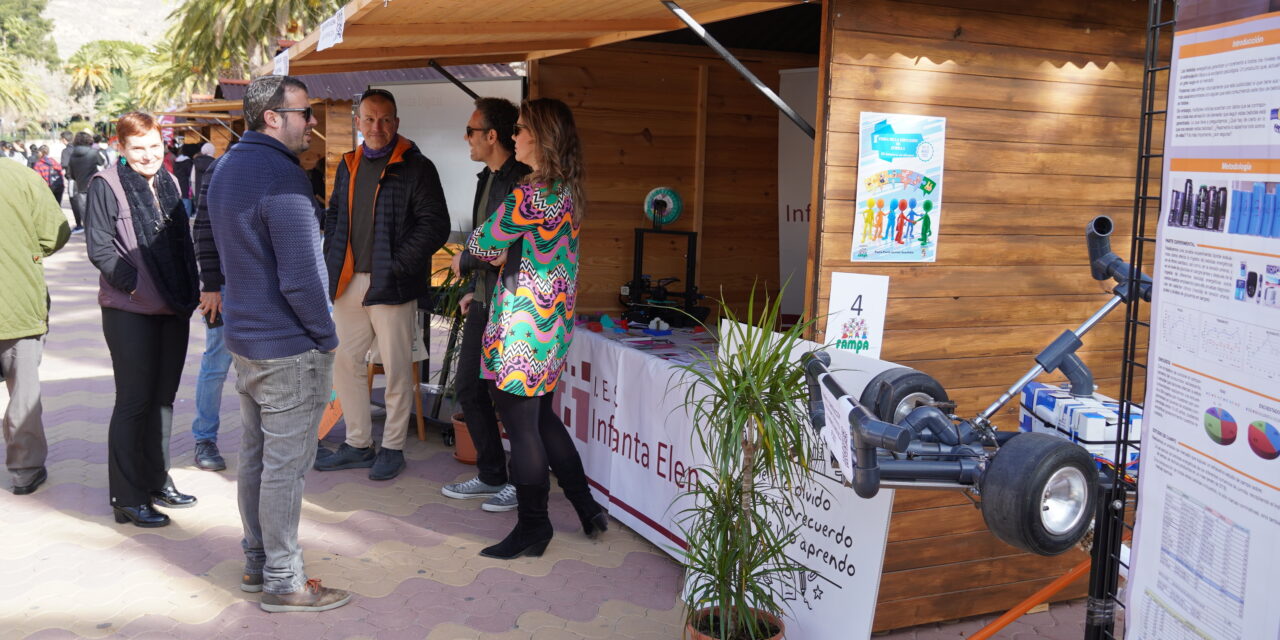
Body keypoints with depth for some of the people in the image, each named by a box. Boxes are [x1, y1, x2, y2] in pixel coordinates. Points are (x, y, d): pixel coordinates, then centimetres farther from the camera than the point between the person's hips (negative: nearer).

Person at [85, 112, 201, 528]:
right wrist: (136, 286, -16)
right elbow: (99, 249, -11)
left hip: (174, 308, 6)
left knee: (163, 397, 13)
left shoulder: (168, 183, 11)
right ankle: (128, 498, 8)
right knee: (134, 401, -1)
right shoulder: (107, 185, -7)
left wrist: (190, 292, 6)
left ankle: (157, 481, 26)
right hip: (130, 311, -6)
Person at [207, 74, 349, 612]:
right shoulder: (281, 176, -20)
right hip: (288, 347, -10)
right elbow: (300, 276, -24)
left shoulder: (226, 168, 11)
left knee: (255, 456, 17)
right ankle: (283, 582, 10)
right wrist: (326, 337, -11)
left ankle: (257, 562, 30)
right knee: (285, 465, 0)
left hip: (243, 339, 10)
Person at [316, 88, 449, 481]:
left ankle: (392, 449, 15)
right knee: (345, 363, 10)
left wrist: (397, 267, -15)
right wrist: (332, 261, 10)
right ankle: (358, 445, 23)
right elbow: (334, 215, 24)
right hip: (349, 282, 7)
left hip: (391, 285, -6)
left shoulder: (416, 168, -6)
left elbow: (435, 225, -11)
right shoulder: (348, 166, 13)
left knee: (397, 369, 2)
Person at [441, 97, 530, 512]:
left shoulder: (523, 181, -17)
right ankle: (492, 476, 27)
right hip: (484, 303, 10)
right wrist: (475, 290, 19)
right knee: (469, 388, 14)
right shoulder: (487, 179, 14)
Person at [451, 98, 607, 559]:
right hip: (553, 324, 10)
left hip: (523, 326, -10)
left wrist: (467, 257, 12)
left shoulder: (533, 194, -20)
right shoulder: (565, 191, 11)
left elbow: (484, 241, -10)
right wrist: (495, 255, -3)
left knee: (521, 426, 1)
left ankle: (532, 529, 13)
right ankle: (587, 509, 27)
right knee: (542, 418, 20)